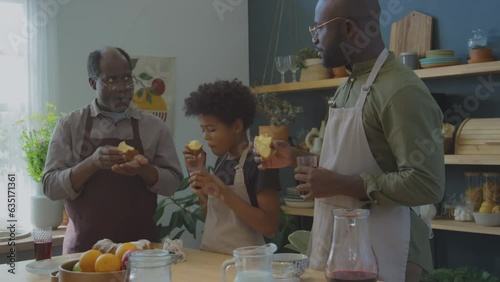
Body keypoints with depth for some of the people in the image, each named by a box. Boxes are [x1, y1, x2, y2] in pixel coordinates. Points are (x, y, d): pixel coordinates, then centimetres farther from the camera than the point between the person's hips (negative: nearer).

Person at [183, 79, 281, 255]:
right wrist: (196, 173, 5)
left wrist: (222, 192, -21)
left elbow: (270, 227, -17)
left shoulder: (259, 162, -11)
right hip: (211, 255, 6)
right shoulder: (222, 159, 9)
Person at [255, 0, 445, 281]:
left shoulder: (402, 90, -19)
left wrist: (340, 184, -22)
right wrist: (296, 157, 7)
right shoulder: (348, 86, 9)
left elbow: (426, 184, -24)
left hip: (379, 253, -8)